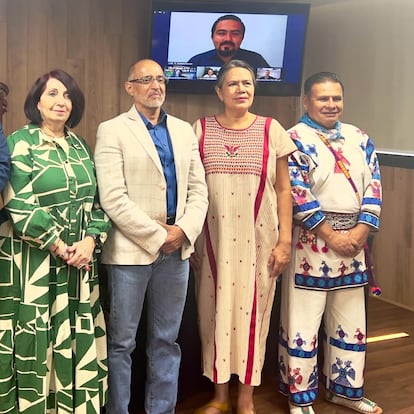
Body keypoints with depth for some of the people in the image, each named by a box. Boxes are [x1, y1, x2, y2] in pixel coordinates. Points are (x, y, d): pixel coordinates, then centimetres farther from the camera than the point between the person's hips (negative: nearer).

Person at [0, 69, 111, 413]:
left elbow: (97, 200, 10)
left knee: (78, 339, 9)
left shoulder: (80, 146, 12)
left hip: (81, 259, 5)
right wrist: (60, 247, -13)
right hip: (34, 261, -5)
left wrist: (90, 240, -7)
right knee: (37, 340, 0)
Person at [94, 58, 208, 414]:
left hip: (177, 248, 5)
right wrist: (157, 236, -13)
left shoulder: (184, 130, 12)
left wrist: (183, 230, -7)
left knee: (166, 339, 13)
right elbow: (113, 198, -13)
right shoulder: (112, 130, -3)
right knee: (122, 341, 5)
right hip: (131, 249, -4)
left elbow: (198, 189, 9)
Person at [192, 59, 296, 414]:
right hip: (213, 237, 1)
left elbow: (283, 190, 3)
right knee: (215, 312, 8)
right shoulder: (201, 129, 3)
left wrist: (285, 240, -2)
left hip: (258, 238, 0)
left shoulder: (272, 129, 2)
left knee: (252, 313, 7)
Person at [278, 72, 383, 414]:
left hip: (353, 240, 6)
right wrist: (331, 236, -15)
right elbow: (297, 195, -14)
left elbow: (374, 188, 7)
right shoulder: (295, 139, -7)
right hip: (311, 241, -6)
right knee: (303, 320, 1)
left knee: (350, 320, 14)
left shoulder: (359, 138, 11)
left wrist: (360, 232, -6)